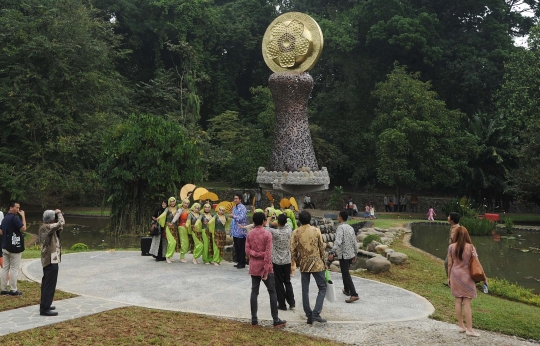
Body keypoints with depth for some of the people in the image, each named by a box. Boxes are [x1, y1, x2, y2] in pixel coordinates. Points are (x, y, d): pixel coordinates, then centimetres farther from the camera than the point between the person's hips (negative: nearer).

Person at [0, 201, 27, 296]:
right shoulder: (14, 217, -15)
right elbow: (23, 228, -20)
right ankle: (13, 290, 4)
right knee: (14, 269, -1)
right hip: (14, 247, -8)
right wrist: (23, 216, -14)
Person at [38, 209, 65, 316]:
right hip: (51, 260, -11)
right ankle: (45, 309, -6)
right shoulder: (46, 227, -19)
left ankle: (44, 305, 28)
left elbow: (59, 230, 20)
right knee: (50, 285, -8)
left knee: (46, 283, 18)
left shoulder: (46, 227, 11)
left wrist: (57, 214, 8)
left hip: (49, 259, 11)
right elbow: (61, 223, -28)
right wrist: (59, 213, -9)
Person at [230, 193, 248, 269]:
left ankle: (242, 263, 6)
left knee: (241, 249, -1)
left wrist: (233, 216, -16)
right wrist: (232, 230, 16)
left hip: (240, 232, -8)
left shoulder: (242, 208, -11)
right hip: (235, 232, 8)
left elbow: (241, 218, -23)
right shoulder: (234, 208, 15)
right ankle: (238, 262, 21)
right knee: (236, 248, 12)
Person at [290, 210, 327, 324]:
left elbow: (293, 250, -2)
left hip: (303, 265, 2)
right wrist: (323, 262, 10)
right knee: (322, 288, 7)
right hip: (316, 264, -2)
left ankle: (309, 316, 12)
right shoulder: (316, 231, -6)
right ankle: (316, 313, -5)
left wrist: (296, 262, 13)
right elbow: (322, 248, -1)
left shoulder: (295, 232, -3)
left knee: (305, 291, 10)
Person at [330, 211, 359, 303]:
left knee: (346, 274, -8)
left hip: (343, 255, -8)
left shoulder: (340, 227, -14)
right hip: (351, 254, 8)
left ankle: (354, 294, -17)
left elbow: (338, 241, -28)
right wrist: (355, 254, 21)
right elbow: (355, 242, 13)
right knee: (345, 272, 24)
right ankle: (346, 290, 36)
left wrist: (332, 252, -32)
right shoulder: (351, 228, 10)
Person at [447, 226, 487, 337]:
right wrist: (484, 277, 5)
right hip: (466, 276, -2)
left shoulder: (451, 247, -4)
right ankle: (469, 329, 2)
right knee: (467, 303, 0)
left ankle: (461, 326, 18)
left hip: (455, 275, 2)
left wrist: (449, 277, 10)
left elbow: (450, 264, -1)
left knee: (458, 301, 10)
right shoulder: (471, 247, -7)